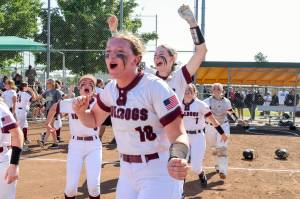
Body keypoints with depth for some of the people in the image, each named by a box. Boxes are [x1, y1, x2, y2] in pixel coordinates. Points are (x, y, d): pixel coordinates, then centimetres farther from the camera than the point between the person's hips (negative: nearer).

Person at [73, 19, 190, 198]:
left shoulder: (155, 87, -21)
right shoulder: (111, 89, 0)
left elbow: (178, 135, -26)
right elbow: (93, 121, 16)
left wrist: (177, 159, -48)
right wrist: (80, 110, -7)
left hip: (159, 171, -7)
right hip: (127, 171, 7)